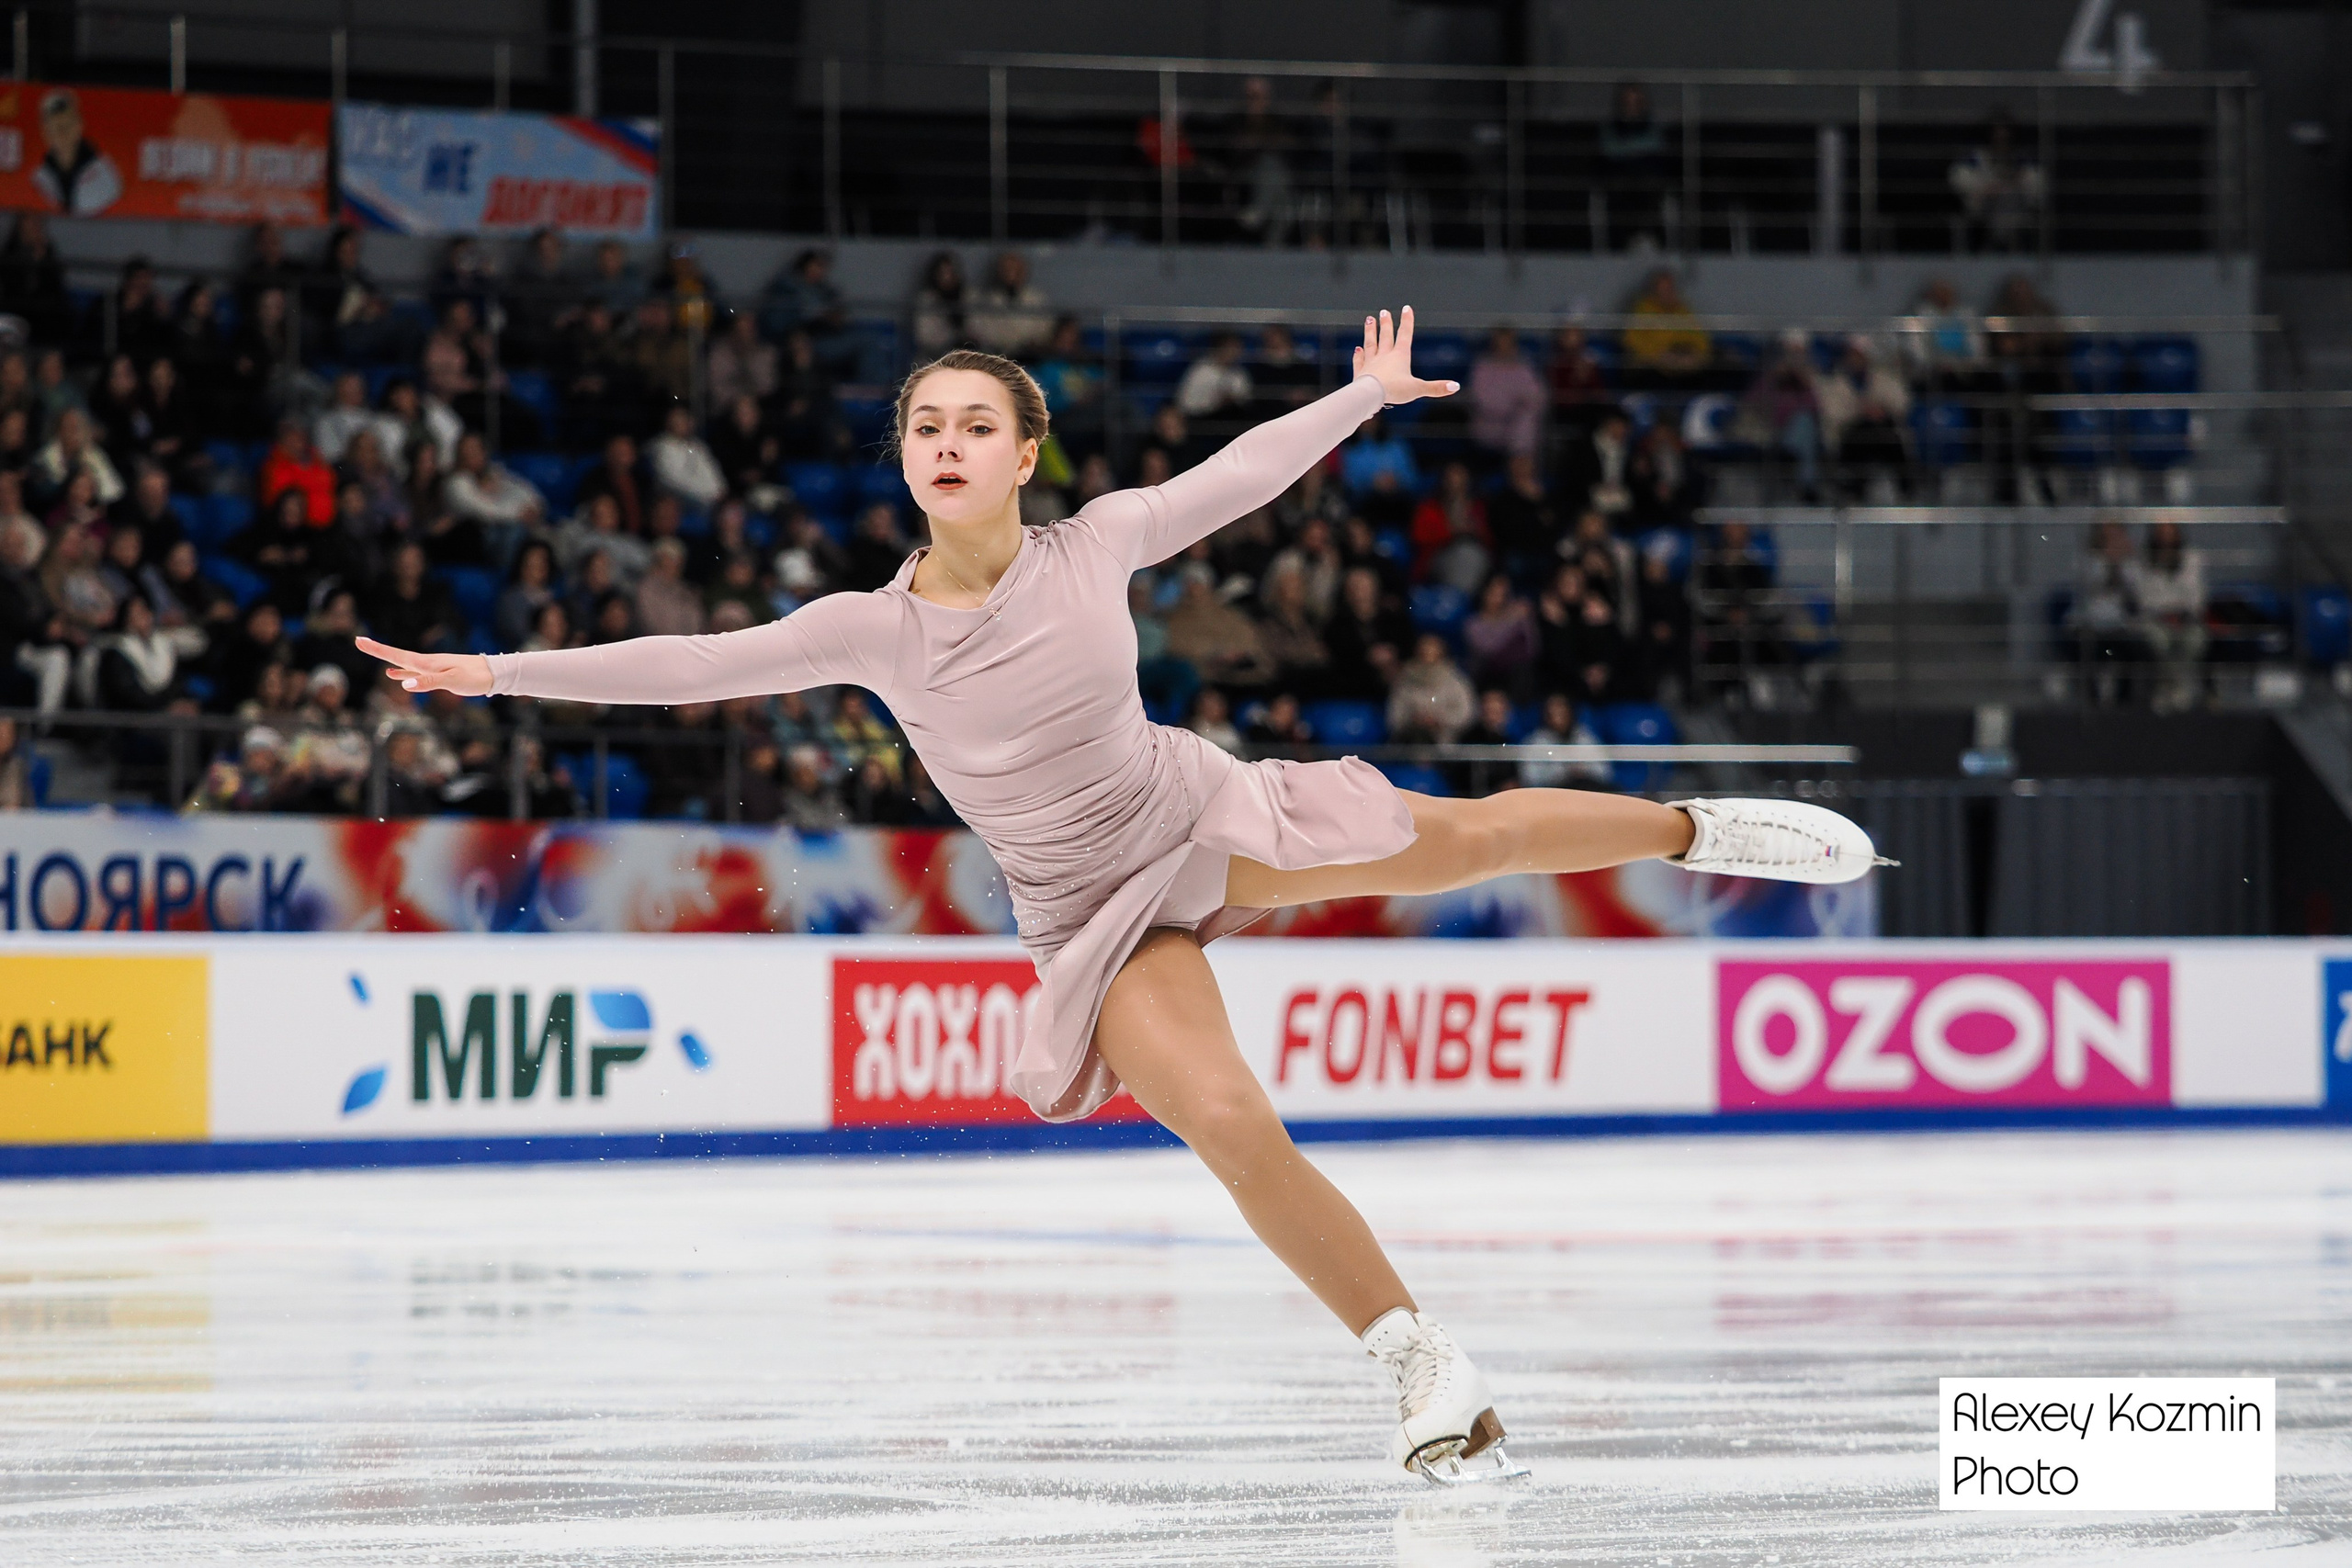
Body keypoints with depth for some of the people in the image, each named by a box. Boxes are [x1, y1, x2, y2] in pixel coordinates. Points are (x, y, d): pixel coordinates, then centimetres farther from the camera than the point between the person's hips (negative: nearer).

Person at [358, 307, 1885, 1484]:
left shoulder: (1095, 546, -12)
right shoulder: (871, 629, -14)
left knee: (1476, 835, 5)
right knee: (1229, 1125, -18)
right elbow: (692, 663, -13)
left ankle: (1705, 830, 32)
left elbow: (1239, 473, 2)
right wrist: (496, 675, -16)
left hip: (1208, 820, 1)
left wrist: (1369, 393, 11)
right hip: (1098, 919, -1)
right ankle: (1428, 1362, -9)